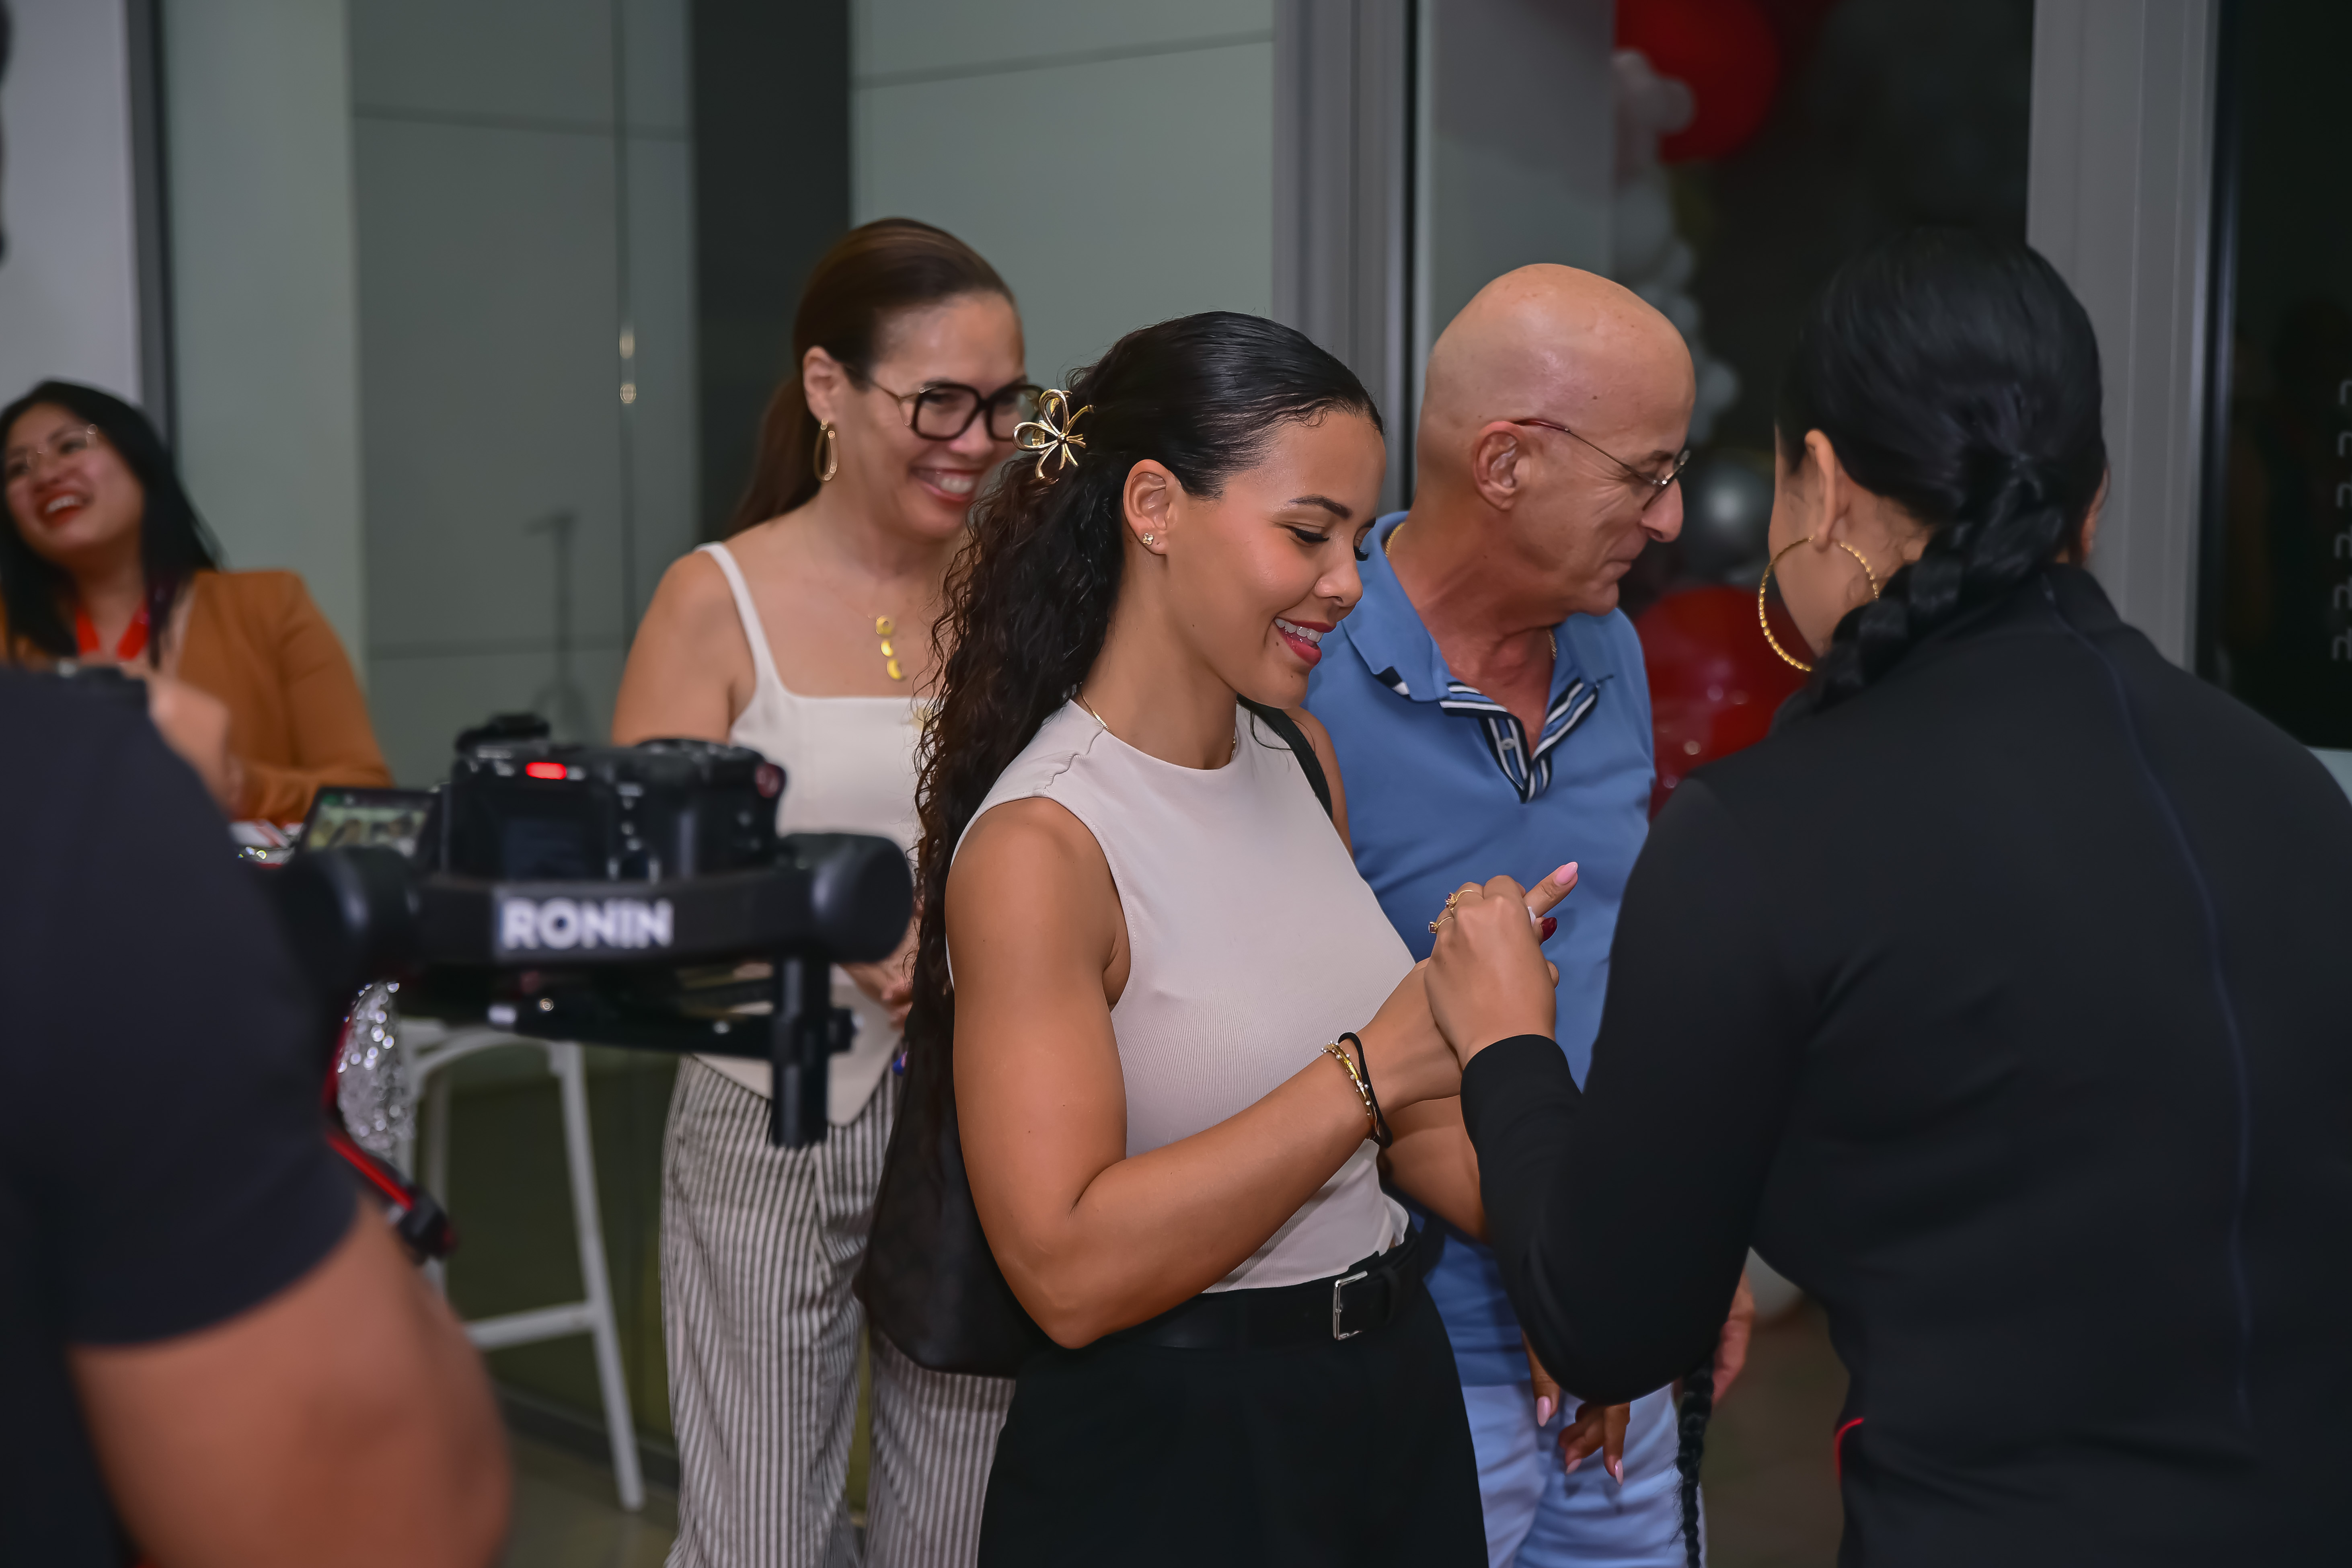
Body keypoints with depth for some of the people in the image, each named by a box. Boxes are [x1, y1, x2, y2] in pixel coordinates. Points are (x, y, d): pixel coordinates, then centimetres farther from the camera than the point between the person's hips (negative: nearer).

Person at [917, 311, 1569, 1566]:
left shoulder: (1299, 758, 4)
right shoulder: (1037, 847, -20)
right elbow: (1069, 1273, -26)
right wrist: (1374, 1069, -26)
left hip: (1393, 1399, 7)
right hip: (1171, 1466, -7)